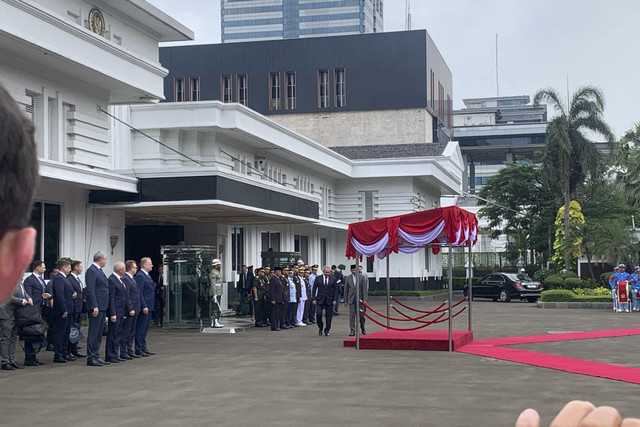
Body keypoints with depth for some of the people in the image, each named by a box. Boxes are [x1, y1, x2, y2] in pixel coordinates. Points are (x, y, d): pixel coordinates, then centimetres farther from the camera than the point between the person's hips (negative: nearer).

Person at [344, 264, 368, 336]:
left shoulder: (361, 277, -1)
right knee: (352, 315, -2)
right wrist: (345, 301, 4)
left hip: (360, 299, -1)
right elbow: (346, 290, 7)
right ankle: (352, 331, 1)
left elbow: (364, 289, -2)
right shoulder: (347, 278, 3)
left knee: (361, 315, 6)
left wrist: (364, 299, -9)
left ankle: (363, 329, 25)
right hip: (351, 299, 1)